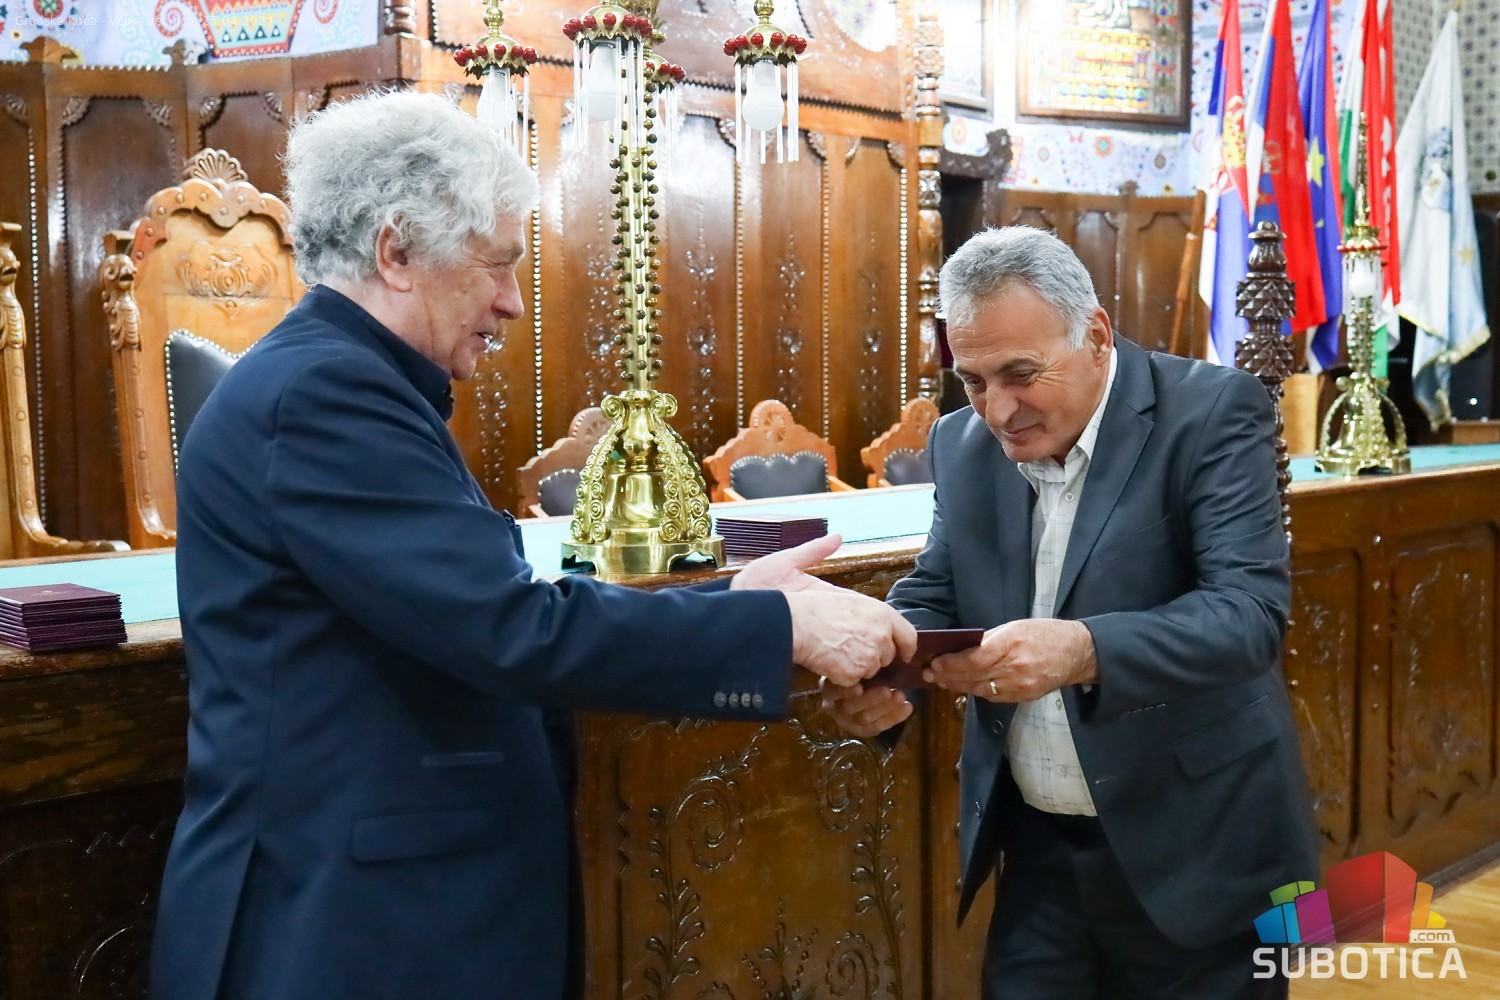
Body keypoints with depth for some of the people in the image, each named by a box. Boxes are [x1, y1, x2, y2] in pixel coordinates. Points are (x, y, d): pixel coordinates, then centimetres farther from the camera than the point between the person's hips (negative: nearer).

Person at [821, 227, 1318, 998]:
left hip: (1193, 849, -4)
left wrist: (1084, 651, -39)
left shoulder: (1212, 413, -14)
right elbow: (933, 596, 6)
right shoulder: (962, 443, 1)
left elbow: (1251, 607, -23)